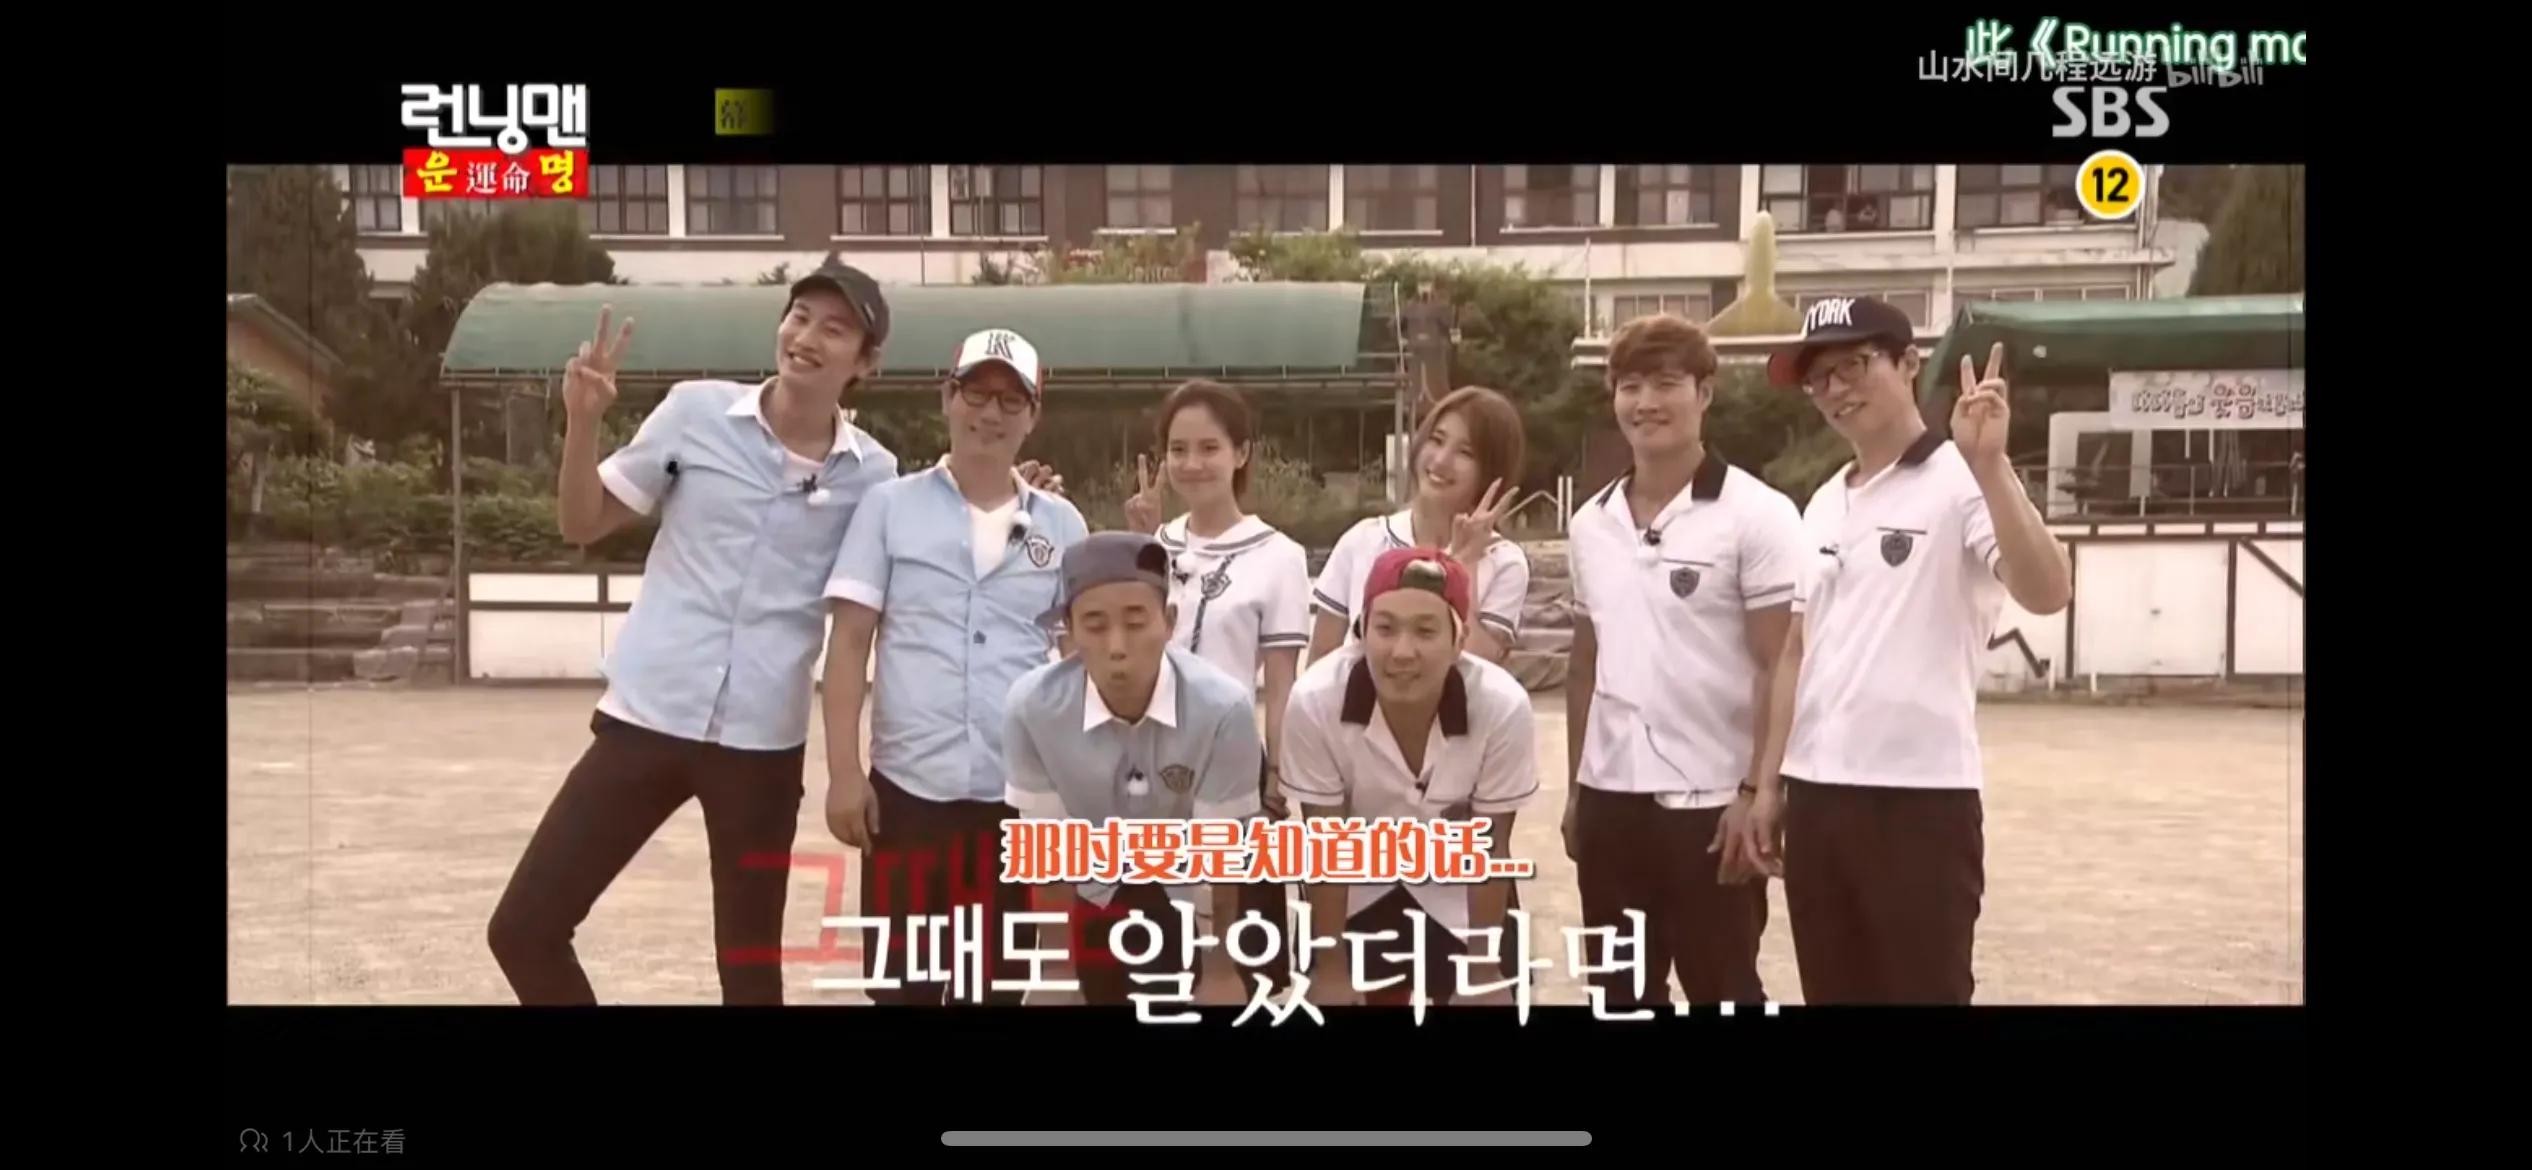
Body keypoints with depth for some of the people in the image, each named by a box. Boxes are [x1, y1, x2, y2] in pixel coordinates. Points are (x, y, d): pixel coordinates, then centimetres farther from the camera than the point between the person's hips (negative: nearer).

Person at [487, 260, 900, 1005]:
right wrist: (581, 420, -9)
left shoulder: (872, 474, 0)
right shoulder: (696, 411, 0)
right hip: (646, 719, 1)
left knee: (750, 966, 9)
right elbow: (583, 524, 8)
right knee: (523, 927, 2)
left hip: (762, 743, 0)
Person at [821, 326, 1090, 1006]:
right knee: (901, 983, 5)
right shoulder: (890, 506, 2)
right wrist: (843, 771, -5)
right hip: (908, 785, -1)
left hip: (1020, 792, 2)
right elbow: (849, 643, 0)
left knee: (1001, 984, 11)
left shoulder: (1061, 526, 7)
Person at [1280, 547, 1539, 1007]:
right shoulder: (1315, 700, -32)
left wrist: (1483, 974, -10)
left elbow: (1490, 847, -18)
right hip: (1356, 890, 0)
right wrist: (1331, 970, -11)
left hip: (1461, 893, 0)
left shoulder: (1503, 705, -32)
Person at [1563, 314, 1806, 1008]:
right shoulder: (1591, 522, 9)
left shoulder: (1757, 514, -8)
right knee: (1620, 993, 15)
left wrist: (1760, 793, -14)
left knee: (1722, 991, 6)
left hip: (1709, 801, -5)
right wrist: (1574, 788, 13)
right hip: (1610, 800, 6)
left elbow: (1782, 670, -9)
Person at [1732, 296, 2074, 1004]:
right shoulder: (1823, 505, 14)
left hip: (1922, 797, -6)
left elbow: (2046, 593, -23)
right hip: (1815, 797, 7)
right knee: (1833, 994, 13)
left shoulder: (1961, 481, -7)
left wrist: (1988, 464, -30)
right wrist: (1768, 786, 13)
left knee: (1924, 991, 0)